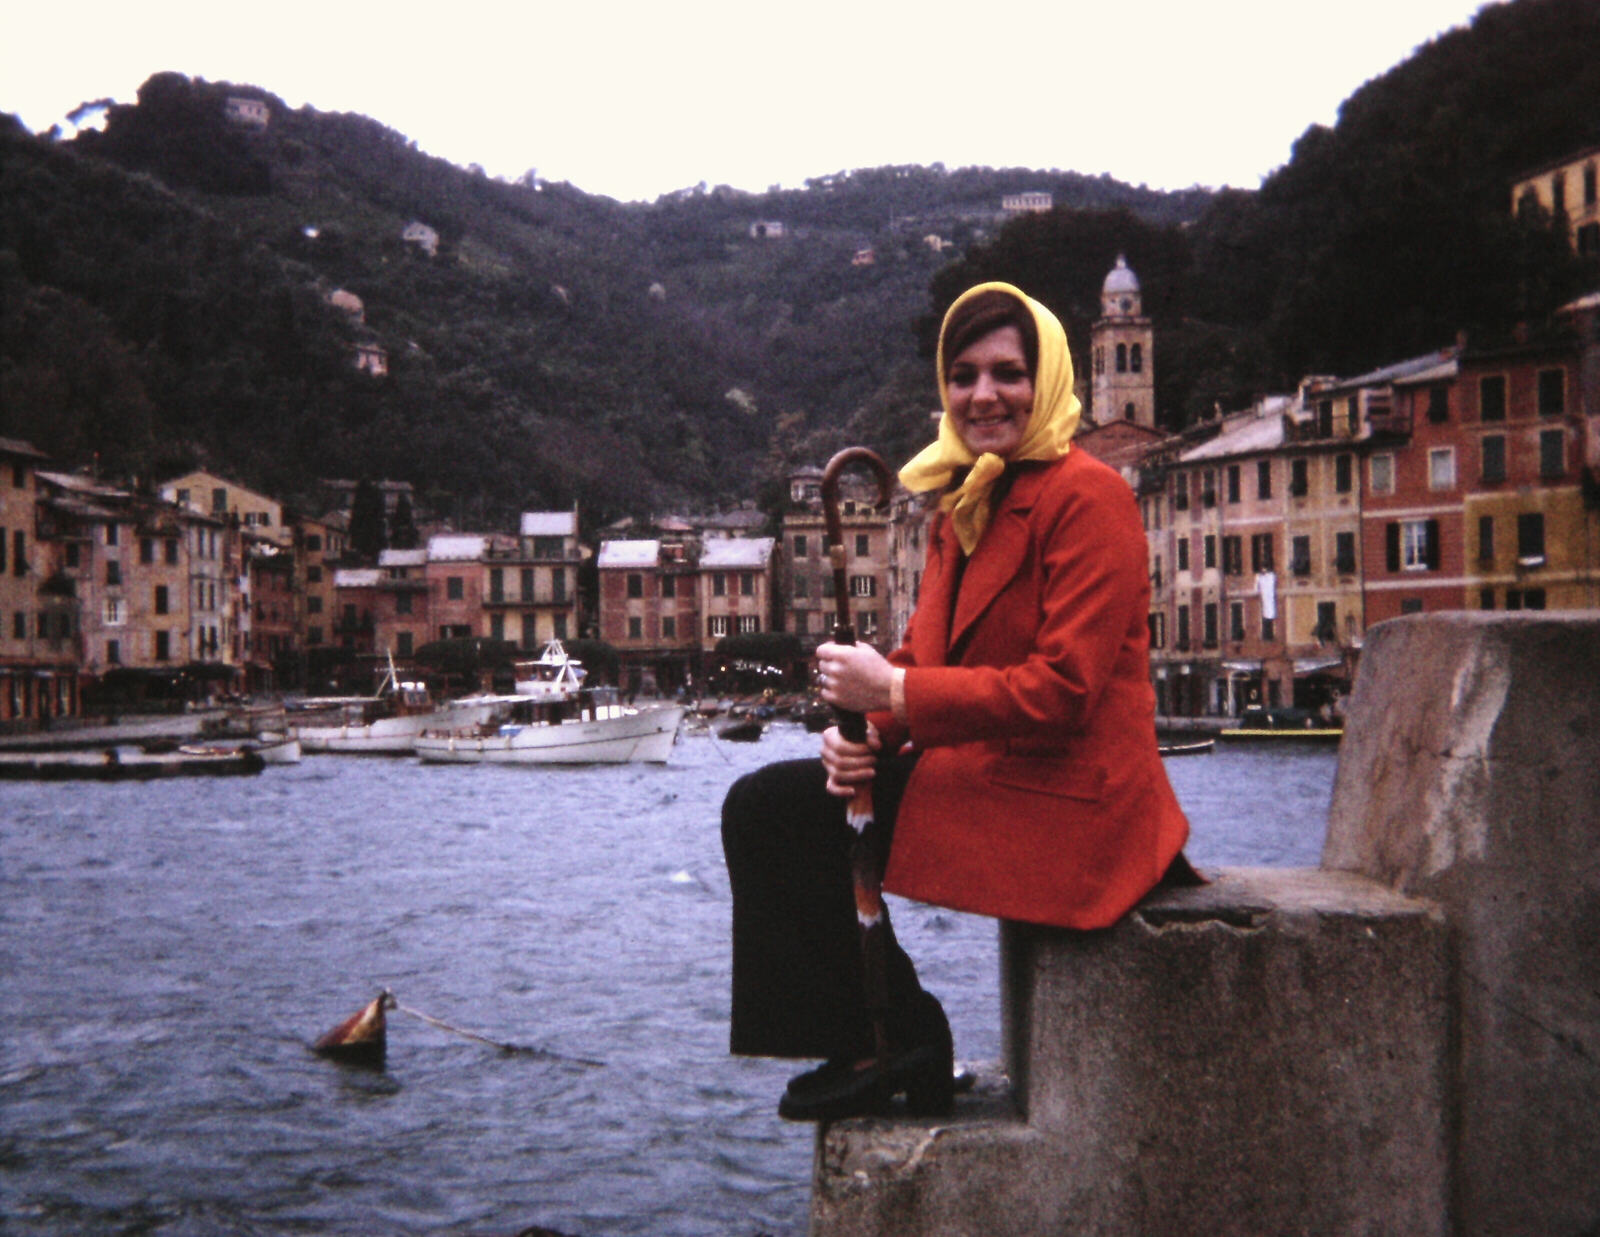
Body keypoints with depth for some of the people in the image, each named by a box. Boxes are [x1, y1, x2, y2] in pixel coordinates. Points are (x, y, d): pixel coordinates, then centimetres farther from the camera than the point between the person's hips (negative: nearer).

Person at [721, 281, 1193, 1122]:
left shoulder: (1085, 495, -14)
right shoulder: (963, 504, 15)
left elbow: (1063, 689, -21)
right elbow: (926, 652, 14)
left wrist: (897, 692, -21)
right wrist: (868, 727, -8)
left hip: (1062, 801, -9)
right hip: (974, 770, 9)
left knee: (776, 814, -13)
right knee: (761, 807, 2)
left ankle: (890, 1043, 1)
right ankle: (884, 1034, 7)